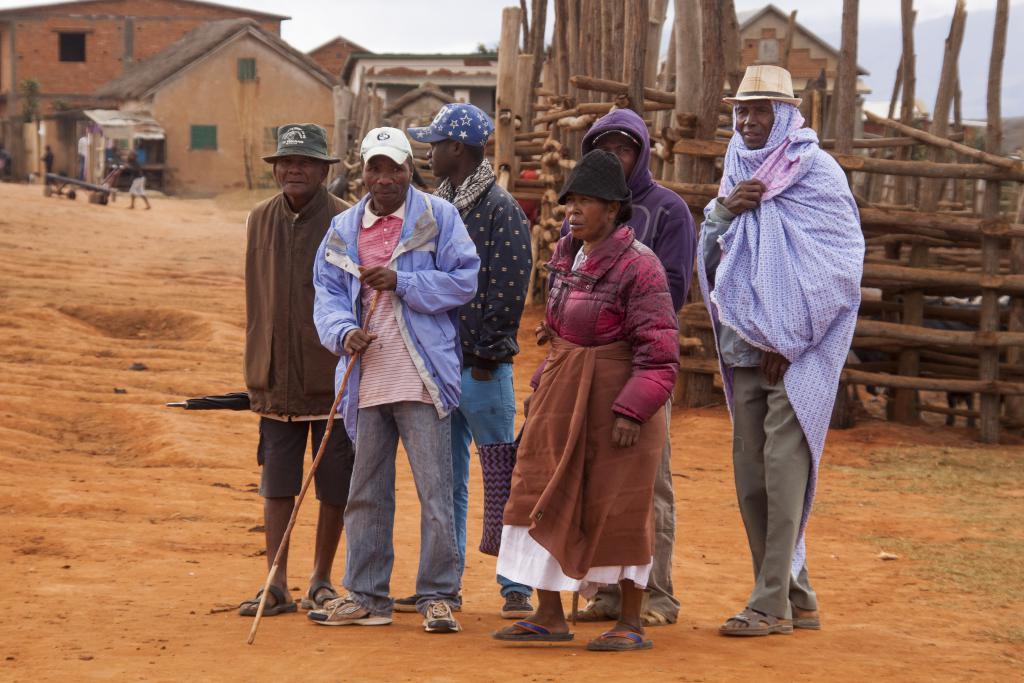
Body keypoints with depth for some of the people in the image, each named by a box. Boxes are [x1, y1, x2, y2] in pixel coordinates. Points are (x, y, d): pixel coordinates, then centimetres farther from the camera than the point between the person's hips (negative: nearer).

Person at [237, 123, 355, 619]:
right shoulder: (260, 221, 8)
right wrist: (256, 373, 14)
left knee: (335, 485, 5)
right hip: (277, 381, 3)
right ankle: (277, 586, 8)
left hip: (334, 378, -3)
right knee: (277, 483, 3)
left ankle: (321, 579, 20)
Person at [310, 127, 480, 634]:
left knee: (435, 491, -5)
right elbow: (327, 293, 9)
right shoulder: (343, 230, 13)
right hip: (367, 379, 5)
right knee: (365, 493, 11)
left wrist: (401, 281, -14)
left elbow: (463, 281, -6)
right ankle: (365, 596, 19)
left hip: (422, 379, -5)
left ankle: (437, 596, 2)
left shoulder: (437, 217, 0)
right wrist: (343, 331, -11)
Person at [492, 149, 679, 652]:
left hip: (617, 396, -8)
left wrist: (632, 410, -23)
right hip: (562, 395, 8)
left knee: (618, 506, -1)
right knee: (541, 497, 6)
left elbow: (659, 350, -18)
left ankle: (631, 623, 10)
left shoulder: (638, 266, -17)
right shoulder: (566, 254, 7)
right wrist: (545, 385, 17)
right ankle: (549, 616, 13)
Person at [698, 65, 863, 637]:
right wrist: (724, 209, -5)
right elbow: (709, 260, 15)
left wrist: (789, 340, -13)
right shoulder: (740, 174, 16)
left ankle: (773, 603, -10)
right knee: (752, 476, 6)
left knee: (783, 467, -11)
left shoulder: (816, 173, -5)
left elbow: (839, 265, -11)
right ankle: (796, 598, 14)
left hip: (798, 351, -7)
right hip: (745, 349, 7)